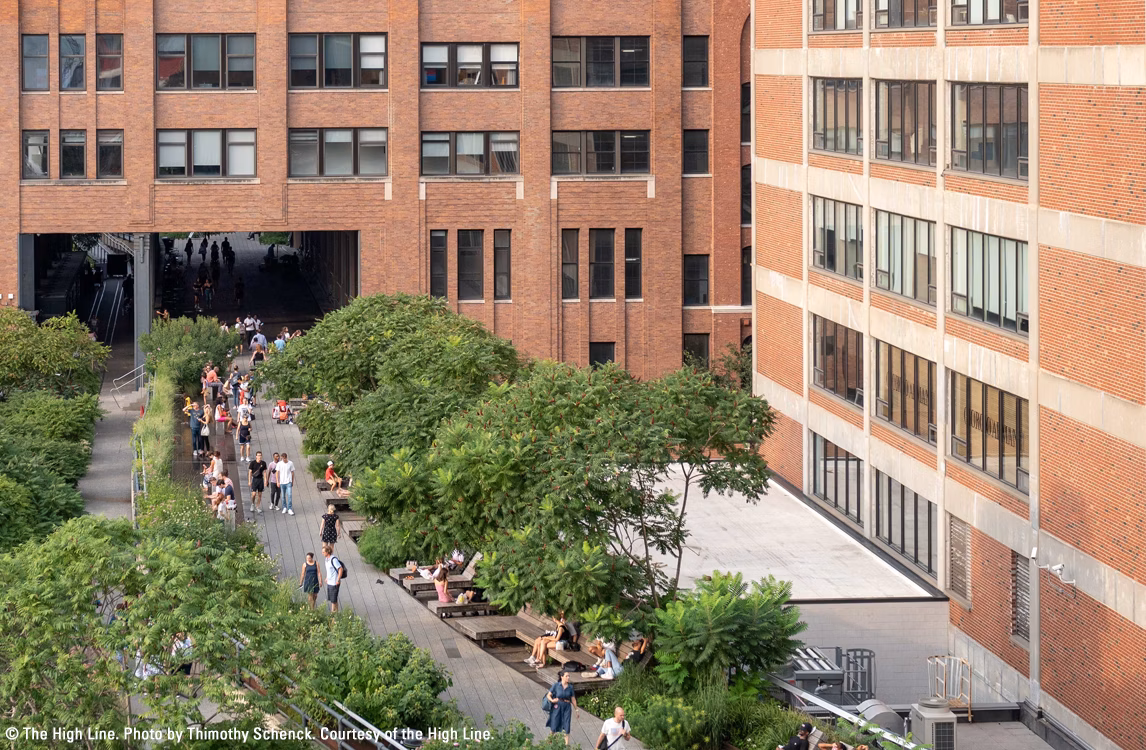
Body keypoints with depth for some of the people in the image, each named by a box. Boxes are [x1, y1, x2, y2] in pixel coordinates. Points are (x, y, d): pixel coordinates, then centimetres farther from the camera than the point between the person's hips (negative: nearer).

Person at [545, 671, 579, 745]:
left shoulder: (570, 687, 3)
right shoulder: (556, 685, -4)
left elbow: (573, 699, 11)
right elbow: (548, 695, -1)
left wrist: (576, 709, 14)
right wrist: (552, 700, -21)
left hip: (567, 708, 2)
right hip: (557, 707, -2)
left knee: (566, 727, -4)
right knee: (554, 726, 7)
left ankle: (566, 743, -1)